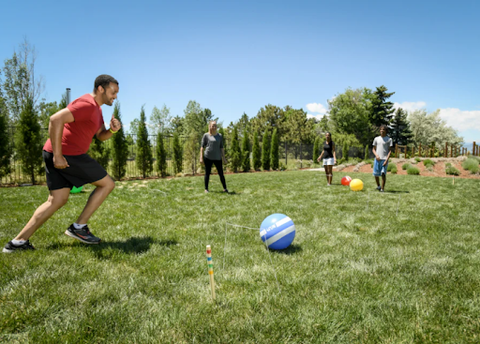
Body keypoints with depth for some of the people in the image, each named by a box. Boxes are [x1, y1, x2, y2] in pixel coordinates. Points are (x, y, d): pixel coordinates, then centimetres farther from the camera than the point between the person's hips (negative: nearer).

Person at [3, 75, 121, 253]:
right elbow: (56, 119, -25)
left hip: (59, 155, 10)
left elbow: (101, 136, 22)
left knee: (57, 200, 12)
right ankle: (79, 227, 3)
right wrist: (57, 155, -24)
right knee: (107, 184, 0)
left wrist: (112, 130, -2)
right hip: (67, 154, -10)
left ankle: (18, 241, 11)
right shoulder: (87, 104, -15)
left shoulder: (96, 108, 19)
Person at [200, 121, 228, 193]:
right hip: (208, 157, -2)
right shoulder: (206, 135, 1)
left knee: (221, 173, 2)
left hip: (217, 157, 2)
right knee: (207, 173, 4)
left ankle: (225, 188, 11)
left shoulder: (220, 136, 10)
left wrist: (224, 158, 9)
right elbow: (202, 147, 1)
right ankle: (206, 189, 13)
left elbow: (221, 147, 12)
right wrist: (201, 158, -5)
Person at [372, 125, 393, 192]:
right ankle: (378, 186, 28)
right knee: (376, 174, 5)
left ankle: (382, 188, -4)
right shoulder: (376, 139, 12)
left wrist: (386, 160, -11)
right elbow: (373, 149, 15)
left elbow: (390, 150, 0)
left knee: (383, 174, -13)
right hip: (377, 159, 3)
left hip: (384, 159, -3)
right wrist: (376, 155, -5)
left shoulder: (389, 139, 4)